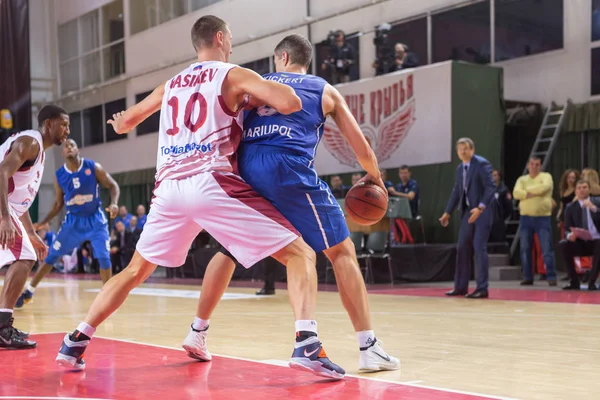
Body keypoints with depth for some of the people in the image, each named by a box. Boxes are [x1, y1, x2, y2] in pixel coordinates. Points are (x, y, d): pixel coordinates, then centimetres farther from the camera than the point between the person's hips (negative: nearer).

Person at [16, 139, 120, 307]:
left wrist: (114, 203, -23)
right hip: (73, 220, 2)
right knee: (51, 256, 2)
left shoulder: (93, 167, -10)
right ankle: (29, 291, 13)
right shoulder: (59, 175, -4)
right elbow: (58, 203, 7)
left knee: (104, 257, -12)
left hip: (95, 219, -2)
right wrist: (45, 222, -5)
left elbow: (113, 185, -4)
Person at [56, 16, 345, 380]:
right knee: (301, 254, -1)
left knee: (136, 271, 25)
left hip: (170, 187, 5)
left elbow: (125, 122, 36)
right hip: (213, 183, -5)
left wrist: (120, 122, 61)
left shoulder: (171, 85, 23)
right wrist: (262, 97, 16)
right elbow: (291, 104, -7)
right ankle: (307, 345, -20)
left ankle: (76, 342, 21)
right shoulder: (233, 75, 7)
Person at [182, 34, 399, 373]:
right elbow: (360, 146, 21)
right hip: (290, 169, -3)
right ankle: (369, 347, -3)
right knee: (342, 251, 5)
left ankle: (198, 332, 28)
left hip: (246, 169, 3)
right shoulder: (325, 90, 21)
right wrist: (374, 175, 38)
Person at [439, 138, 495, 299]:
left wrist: (480, 208, -30)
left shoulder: (482, 164, -12)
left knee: (479, 247, -11)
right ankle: (460, 286, 17)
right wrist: (448, 212, 21)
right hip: (468, 211, 8)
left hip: (482, 210, -8)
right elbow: (456, 191, 21)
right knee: (462, 248, 8)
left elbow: (491, 187, -20)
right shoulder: (460, 168, 12)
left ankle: (482, 288, -5)